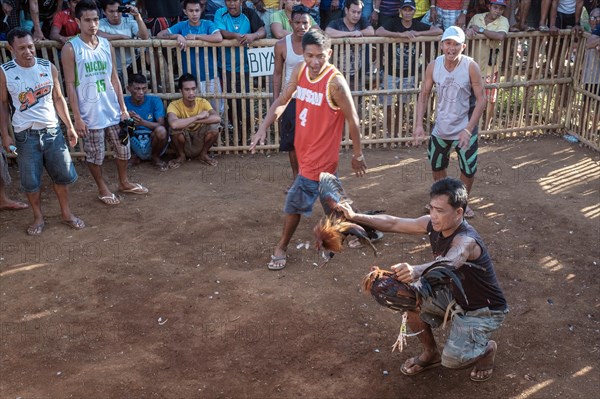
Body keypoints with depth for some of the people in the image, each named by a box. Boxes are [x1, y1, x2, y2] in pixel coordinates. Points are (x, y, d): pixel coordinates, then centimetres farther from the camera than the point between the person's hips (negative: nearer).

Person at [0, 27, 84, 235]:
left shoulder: (49, 67, -1)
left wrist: (70, 127, 5)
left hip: (52, 130, 2)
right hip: (25, 135, -2)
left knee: (62, 174, 9)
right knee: (31, 180, 6)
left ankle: (66, 213, 28)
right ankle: (38, 217, 26)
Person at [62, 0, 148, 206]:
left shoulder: (106, 45, 4)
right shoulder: (70, 49, -10)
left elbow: (114, 79, 9)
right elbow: (70, 85, -10)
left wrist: (123, 108, 6)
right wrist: (77, 117, -13)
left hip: (112, 110, 5)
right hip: (90, 114, -5)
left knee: (123, 148, 16)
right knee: (95, 155, 9)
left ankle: (124, 182, 37)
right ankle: (103, 189, 29)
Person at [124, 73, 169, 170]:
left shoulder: (155, 101, -7)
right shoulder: (124, 102, -3)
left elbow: (162, 125, -17)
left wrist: (143, 122, -35)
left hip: (152, 141, -1)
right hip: (134, 144, 1)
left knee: (161, 130, -34)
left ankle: (155, 157, 0)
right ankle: (135, 156, 3)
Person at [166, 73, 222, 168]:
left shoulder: (202, 102, -12)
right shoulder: (174, 105, -20)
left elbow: (217, 118, -31)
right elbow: (174, 124, -43)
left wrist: (195, 121, -34)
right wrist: (197, 117, -34)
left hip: (200, 142, 1)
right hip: (184, 142, -1)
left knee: (214, 126, -25)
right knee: (176, 128, -32)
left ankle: (203, 154, 0)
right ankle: (181, 156, -2)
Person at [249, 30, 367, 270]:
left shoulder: (335, 82, -24)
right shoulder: (300, 70, -4)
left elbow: (352, 120, -15)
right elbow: (282, 100, 5)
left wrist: (357, 155, -7)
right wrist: (263, 128, -8)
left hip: (321, 155, -7)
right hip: (304, 149, 7)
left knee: (295, 202, 2)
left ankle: (281, 249, 21)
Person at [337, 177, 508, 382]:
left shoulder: (466, 241, -36)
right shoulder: (433, 224, -13)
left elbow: (448, 263, -58)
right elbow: (393, 223, -7)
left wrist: (417, 270, -79)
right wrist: (355, 217, -19)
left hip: (484, 310, -7)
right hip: (455, 296, 7)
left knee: (451, 360, -23)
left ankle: (487, 348, 13)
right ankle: (431, 353, 13)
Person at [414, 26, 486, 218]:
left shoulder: (471, 67, -19)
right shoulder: (433, 66, -11)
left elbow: (481, 99, -17)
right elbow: (424, 95, -1)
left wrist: (468, 130, -23)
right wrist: (419, 124, -10)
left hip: (464, 128, -3)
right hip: (440, 128, 3)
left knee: (468, 170, 6)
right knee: (436, 166, 18)